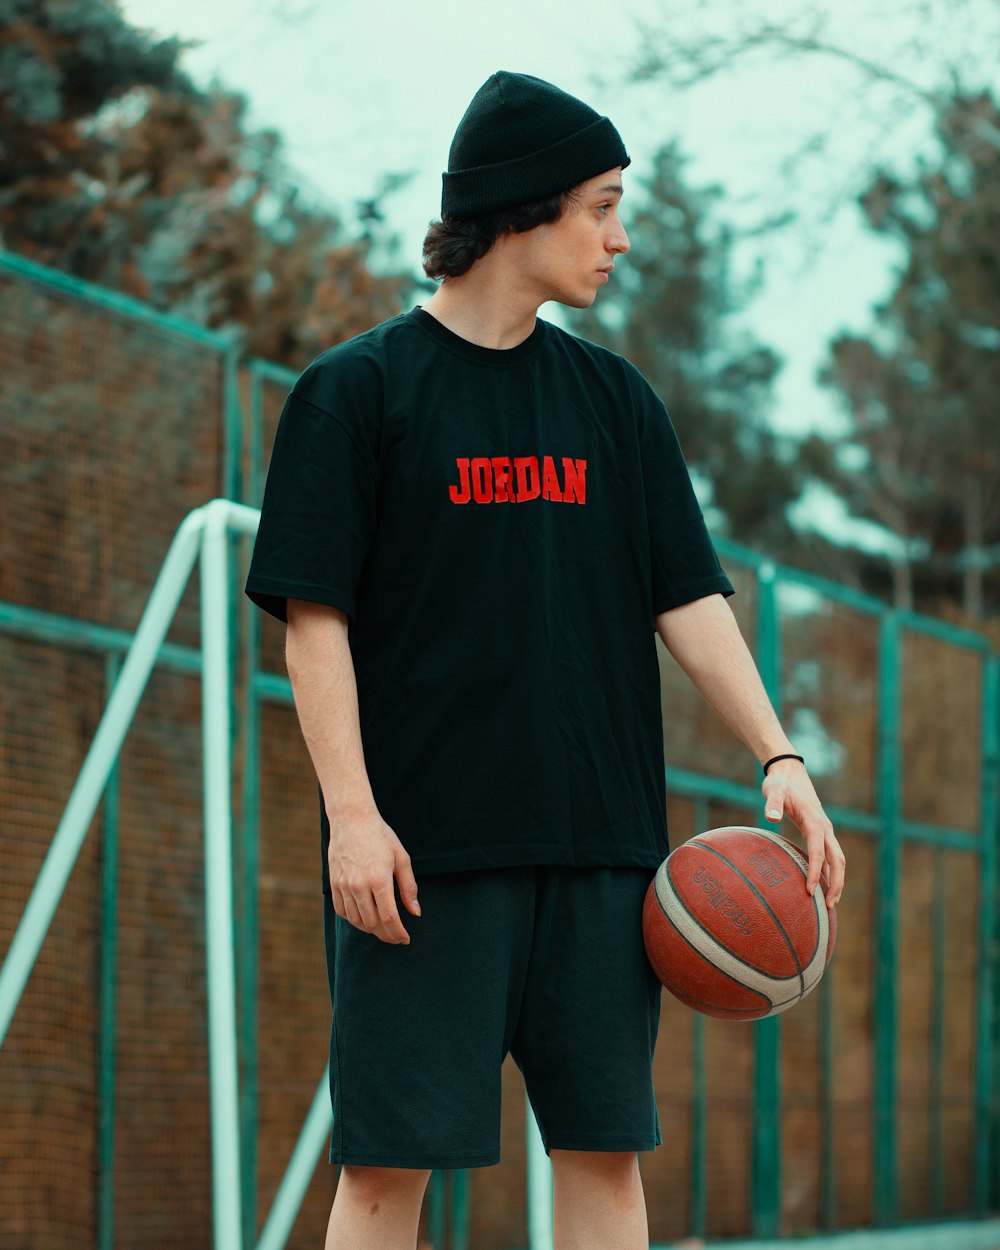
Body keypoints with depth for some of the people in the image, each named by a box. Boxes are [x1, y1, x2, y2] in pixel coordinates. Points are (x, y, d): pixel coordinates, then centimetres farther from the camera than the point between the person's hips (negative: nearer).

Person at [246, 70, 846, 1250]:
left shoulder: (614, 399, 13)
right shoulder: (357, 390, -1)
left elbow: (686, 597, 10)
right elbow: (316, 617, -5)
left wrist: (780, 758, -3)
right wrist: (352, 810, -15)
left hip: (598, 844, 5)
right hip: (425, 845, -4)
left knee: (604, 1146, 4)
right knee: (390, 1155, -4)